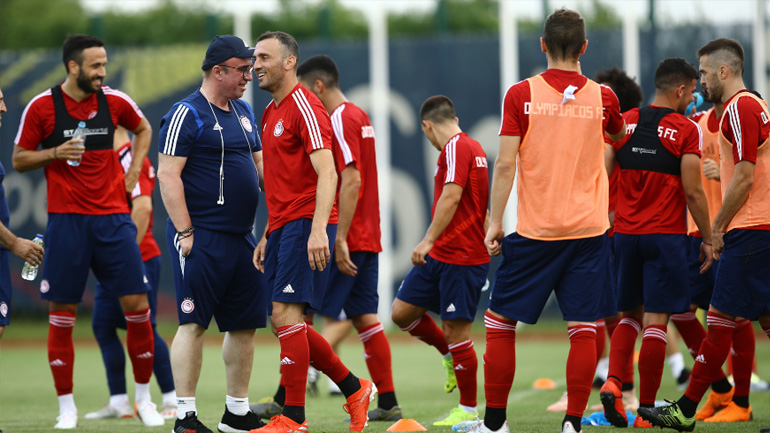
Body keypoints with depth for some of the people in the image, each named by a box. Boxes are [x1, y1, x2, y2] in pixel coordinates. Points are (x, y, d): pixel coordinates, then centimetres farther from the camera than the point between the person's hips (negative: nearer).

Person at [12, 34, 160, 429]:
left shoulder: (114, 101, 5)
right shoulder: (42, 107, -3)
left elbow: (143, 129, 25)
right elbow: (19, 160, 4)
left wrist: (133, 173, 12)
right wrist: (55, 153, -14)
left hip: (112, 216, 2)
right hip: (66, 219, -2)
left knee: (136, 303, -4)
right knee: (61, 314, 0)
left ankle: (144, 399, 10)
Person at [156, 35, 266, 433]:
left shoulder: (243, 111, 16)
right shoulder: (187, 114, -8)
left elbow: (259, 164, 25)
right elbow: (168, 175, -12)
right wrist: (185, 232, -17)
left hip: (242, 236, 8)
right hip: (202, 238, -8)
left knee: (245, 324, 9)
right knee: (194, 323, -8)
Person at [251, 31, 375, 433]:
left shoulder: (304, 106, -10)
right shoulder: (270, 113, 19)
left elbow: (326, 173, -18)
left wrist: (318, 229, -28)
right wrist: (267, 237, 22)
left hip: (305, 226, -10)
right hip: (283, 226, 10)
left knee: (286, 314, -14)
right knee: (287, 323, 9)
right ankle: (354, 389, 21)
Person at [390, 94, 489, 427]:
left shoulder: (456, 148, -12)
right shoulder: (472, 147, 17)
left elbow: (451, 197, -24)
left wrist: (429, 240, -27)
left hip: (461, 259, -10)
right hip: (441, 256, 10)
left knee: (456, 330, -4)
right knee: (402, 311, 9)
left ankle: (468, 410, 4)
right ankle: (451, 356, 25)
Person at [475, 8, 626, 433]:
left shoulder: (521, 94, -3)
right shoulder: (602, 98, 3)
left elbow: (505, 164, -7)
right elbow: (617, 136, 26)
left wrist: (495, 223, -1)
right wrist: (624, 130, 50)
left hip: (535, 231, -1)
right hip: (588, 230, 1)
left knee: (500, 321, 9)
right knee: (584, 329, 2)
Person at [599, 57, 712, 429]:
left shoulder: (623, 124, 7)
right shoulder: (686, 130, -6)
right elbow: (693, 192, -8)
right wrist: (707, 239, 2)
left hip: (625, 233, 4)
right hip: (666, 235, -4)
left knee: (630, 314, 18)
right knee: (656, 322, -2)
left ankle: (613, 381, -4)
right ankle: (646, 410, -2)